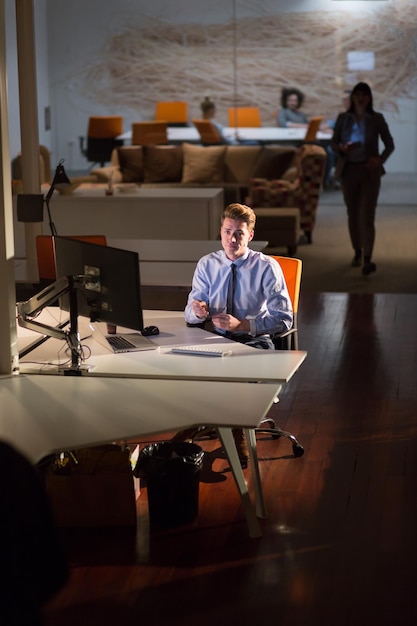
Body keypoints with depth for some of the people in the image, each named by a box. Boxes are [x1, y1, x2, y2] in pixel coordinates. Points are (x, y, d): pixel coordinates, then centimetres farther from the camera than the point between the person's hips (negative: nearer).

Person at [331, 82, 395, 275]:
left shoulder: (377, 119, -1)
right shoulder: (343, 118, 4)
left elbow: (389, 144, 2)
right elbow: (333, 143, 6)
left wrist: (380, 159, -17)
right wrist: (342, 147, -17)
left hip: (369, 172, -3)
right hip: (349, 171, 3)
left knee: (367, 216, -12)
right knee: (353, 214, 10)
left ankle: (367, 260, -17)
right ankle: (357, 252, 27)